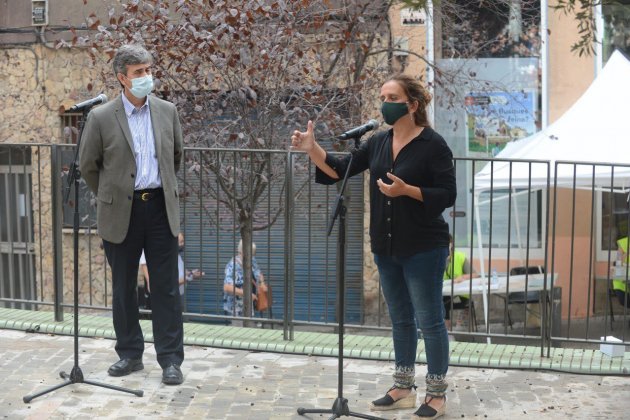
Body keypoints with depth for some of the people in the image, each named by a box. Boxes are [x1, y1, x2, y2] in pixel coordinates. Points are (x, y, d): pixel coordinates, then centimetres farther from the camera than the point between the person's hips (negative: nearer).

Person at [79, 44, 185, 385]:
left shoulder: (167, 111, 3)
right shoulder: (101, 118, -5)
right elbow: (88, 166, 6)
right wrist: (111, 198, 12)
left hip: (160, 208, 1)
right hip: (121, 213, -1)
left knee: (166, 288, 2)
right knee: (123, 288, 10)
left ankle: (170, 359, 10)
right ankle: (129, 354, 24)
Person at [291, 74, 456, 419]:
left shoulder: (433, 145, -12)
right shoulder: (378, 142, 6)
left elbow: (447, 195, -13)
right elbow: (339, 170, 6)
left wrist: (406, 190, -24)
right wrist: (312, 148, -9)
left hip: (423, 249, -6)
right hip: (386, 248, 7)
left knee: (429, 320, 2)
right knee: (400, 319, 16)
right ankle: (403, 389, 27)